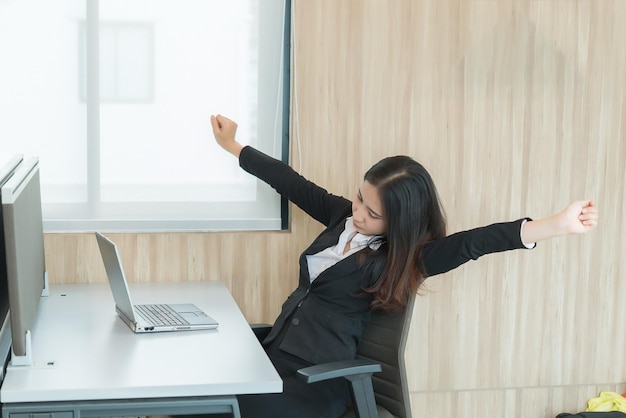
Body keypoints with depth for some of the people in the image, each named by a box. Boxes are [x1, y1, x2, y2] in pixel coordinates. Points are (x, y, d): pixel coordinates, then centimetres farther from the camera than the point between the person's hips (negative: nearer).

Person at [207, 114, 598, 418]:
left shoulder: (399, 258, -12)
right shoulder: (344, 215, 5)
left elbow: (473, 243, -25)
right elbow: (292, 183, 16)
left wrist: (560, 224, -37)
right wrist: (232, 145, 27)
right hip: (277, 354, 6)